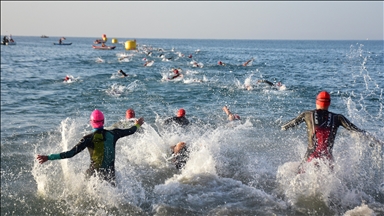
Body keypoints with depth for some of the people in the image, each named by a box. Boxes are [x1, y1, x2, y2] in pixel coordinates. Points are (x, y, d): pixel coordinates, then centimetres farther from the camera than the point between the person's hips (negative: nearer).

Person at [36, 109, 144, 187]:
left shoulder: (88, 138, -12)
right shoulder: (113, 134, -3)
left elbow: (71, 153, -17)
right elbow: (130, 131, 15)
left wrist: (49, 157, -15)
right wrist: (137, 125, 39)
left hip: (94, 173, -2)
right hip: (110, 174, 2)